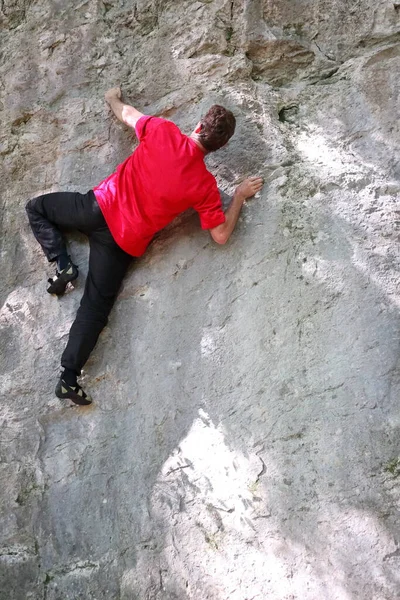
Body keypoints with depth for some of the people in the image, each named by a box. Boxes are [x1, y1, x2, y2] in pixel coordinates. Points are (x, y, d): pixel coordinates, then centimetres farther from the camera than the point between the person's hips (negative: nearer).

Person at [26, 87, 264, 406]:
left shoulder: (163, 131, -10)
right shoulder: (205, 185, -12)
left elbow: (127, 113, 10)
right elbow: (221, 235, -4)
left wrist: (114, 99, 34)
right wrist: (240, 195, 9)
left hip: (100, 208, 0)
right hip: (126, 242, 0)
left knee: (36, 208, 25)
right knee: (96, 304, 6)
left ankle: (64, 266, 11)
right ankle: (69, 377, 1)